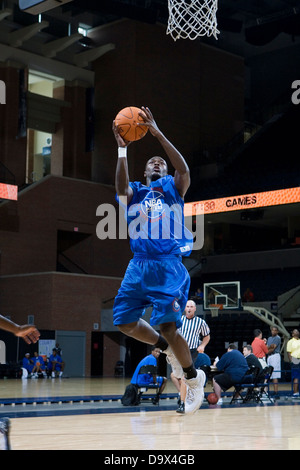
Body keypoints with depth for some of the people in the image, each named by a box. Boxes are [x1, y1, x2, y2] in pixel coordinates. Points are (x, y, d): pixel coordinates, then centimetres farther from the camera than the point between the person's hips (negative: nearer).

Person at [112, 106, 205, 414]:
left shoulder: (173, 188, 11)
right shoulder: (135, 192, 16)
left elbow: (184, 170, -12)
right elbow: (121, 187, -9)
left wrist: (158, 134, -19)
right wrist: (122, 150, -19)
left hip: (169, 264, -4)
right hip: (139, 264, 5)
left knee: (168, 326, -13)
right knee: (124, 321, 3)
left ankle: (194, 378, 9)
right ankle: (168, 349, 26)